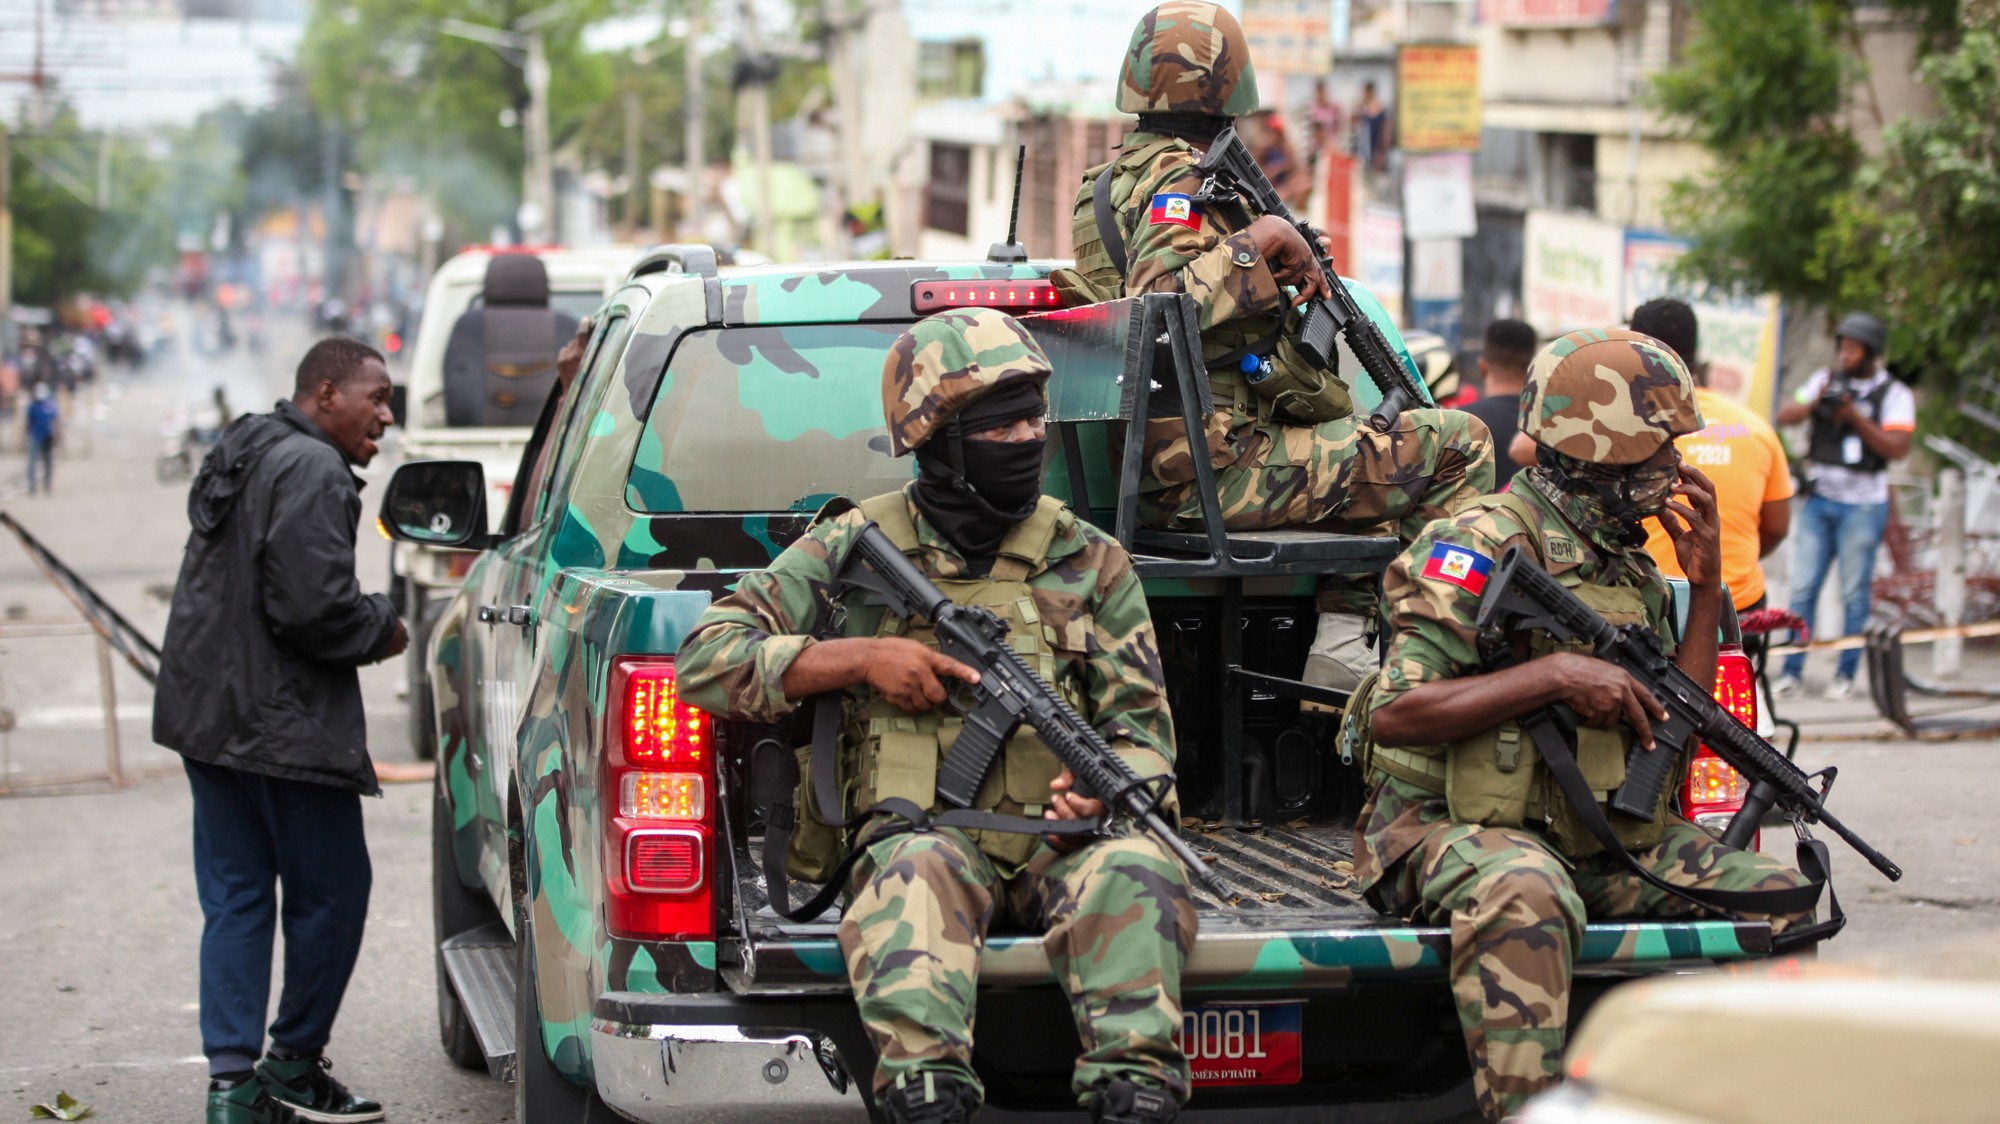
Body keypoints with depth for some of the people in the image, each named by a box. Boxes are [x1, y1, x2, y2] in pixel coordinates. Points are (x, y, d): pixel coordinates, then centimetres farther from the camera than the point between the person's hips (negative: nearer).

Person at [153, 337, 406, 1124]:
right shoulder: (313, 471, -16)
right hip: (282, 727, -10)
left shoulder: (245, 457, 17)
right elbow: (310, 605, -25)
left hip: (207, 713, 10)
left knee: (235, 898, 10)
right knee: (331, 893, 3)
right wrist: (381, 627, -7)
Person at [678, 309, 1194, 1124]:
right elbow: (708, 660, 4)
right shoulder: (855, 549, 9)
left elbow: (1143, 728, 15)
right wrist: (858, 658, -8)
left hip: (1057, 840, 2)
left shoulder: (1090, 564, 15)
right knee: (922, 870, -39)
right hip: (918, 835, -2)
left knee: (1134, 867, -34)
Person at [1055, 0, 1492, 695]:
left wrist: (1284, 274, 13)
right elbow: (1159, 301, -29)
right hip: (1216, 471, -10)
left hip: (1158, 475, 10)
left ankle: (1342, 639, 21)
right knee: (1458, 444, -7)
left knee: (1372, 454, 32)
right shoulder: (1177, 182, -13)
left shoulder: (1112, 181, 17)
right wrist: (1258, 242, -21)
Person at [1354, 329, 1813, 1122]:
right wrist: (1557, 674, -23)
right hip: (1451, 829, -8)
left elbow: (1669, 736, 12)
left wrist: (1706, 586, 7)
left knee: (1778, 897, -2)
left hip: (1597, 843, 8)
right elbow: (1393, 714, -20)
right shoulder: (1484, 546, -11)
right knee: (1525, 897, -41)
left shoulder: (1631, 571, 16)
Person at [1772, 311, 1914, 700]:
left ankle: (1846, 675, 7)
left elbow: (1898, 448, -13)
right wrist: (1815, 402, -17)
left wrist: (1856, 418, -21)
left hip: (1862, 505, -3)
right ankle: (1793, 672, 2)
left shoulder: (1895, 395, -3)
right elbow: (1784, 416, 1)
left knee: (1855, 594, 1)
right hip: (1819, 500, 3)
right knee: (1802, 588, 0)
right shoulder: (1826, 379, 9)